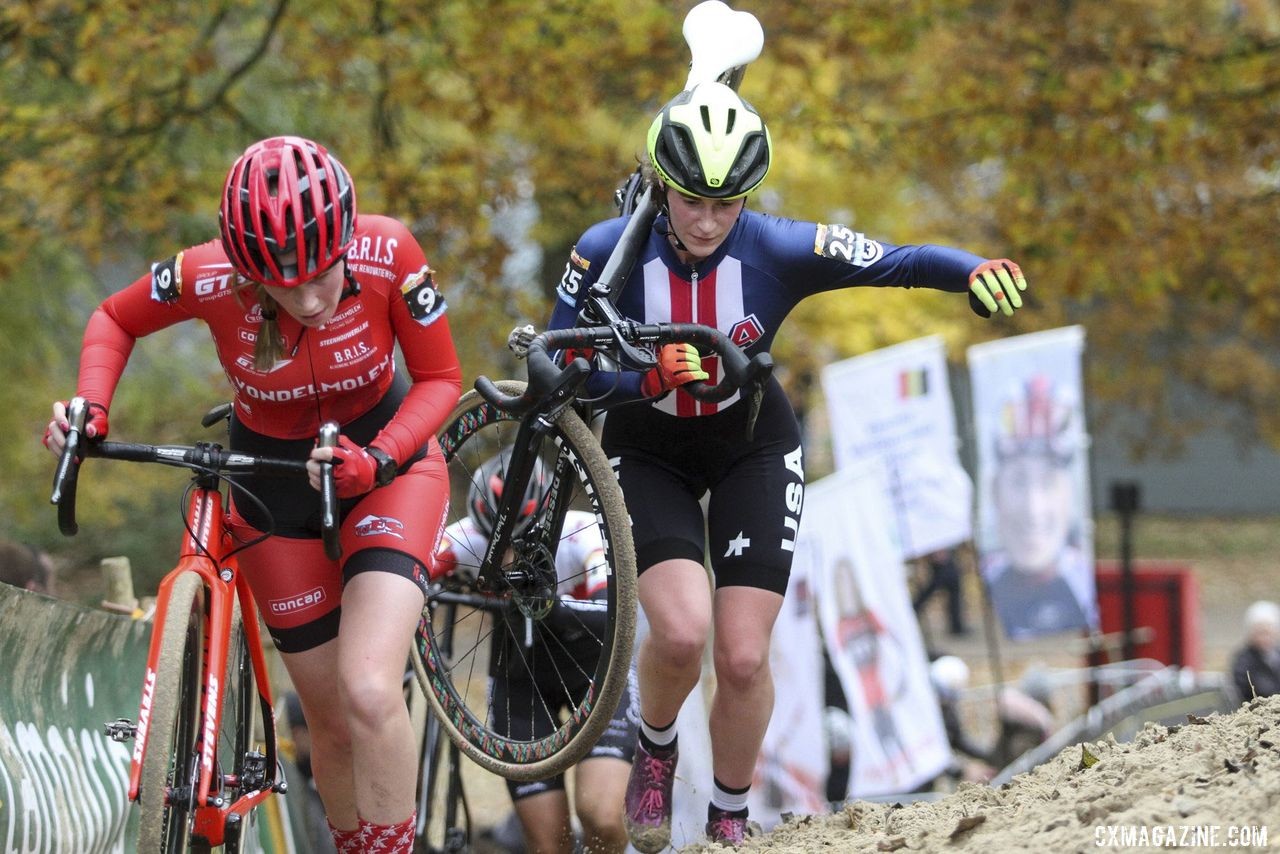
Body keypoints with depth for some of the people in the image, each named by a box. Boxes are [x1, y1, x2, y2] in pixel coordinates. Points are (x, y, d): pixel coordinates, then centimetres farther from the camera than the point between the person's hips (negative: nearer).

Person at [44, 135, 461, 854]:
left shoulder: (389, 254, -29)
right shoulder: (208, 277, -26)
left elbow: (440, 378, -15)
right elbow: (115, 321, -4)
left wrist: (377, 458, -32)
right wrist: (90, 409, -21)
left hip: (388, 462, -2)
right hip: (278, 488, 2)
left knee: (369, 692, -24)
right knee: (332, 718, 6)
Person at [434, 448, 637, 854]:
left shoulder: (583, 535, -30)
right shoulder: (468, 540, -25)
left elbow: (613, 617, -44)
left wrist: (553, 609, -61)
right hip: (521, 681, 2)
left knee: (601, 819, -23)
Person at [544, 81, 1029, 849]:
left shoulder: (778, 250, -22)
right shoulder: (610, 254, -23)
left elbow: (899, 261, -24)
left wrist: (975, 272, -44)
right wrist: (651, 376, -38)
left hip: (753, 449, 1)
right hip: (649, 454, -1)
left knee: (744, 658, -6)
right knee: (682, 630, -23)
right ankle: (656, 749, 10)